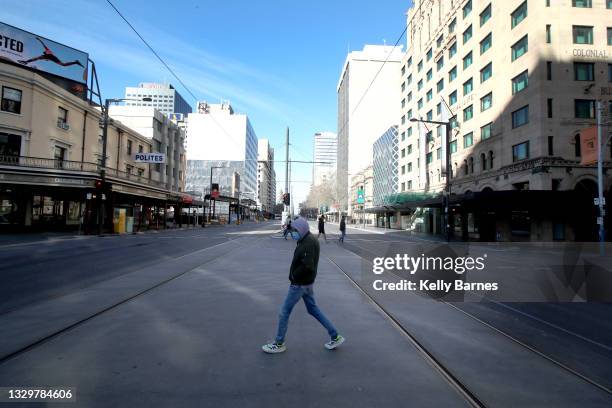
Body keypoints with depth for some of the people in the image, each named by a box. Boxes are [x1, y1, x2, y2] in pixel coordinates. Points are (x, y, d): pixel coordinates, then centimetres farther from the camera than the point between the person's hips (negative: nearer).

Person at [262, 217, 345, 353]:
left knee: (284, 312, 3)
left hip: (299, 284, -10)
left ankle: (279, 344, 19)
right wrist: (294, 275, 2)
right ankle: (335, 337, 24)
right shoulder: (310, 240, 8)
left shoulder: (308, 243, -22)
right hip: (307, 283, 10)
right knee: (313, 309, 19)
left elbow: (307, 266, -30)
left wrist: (294, 275, -16)